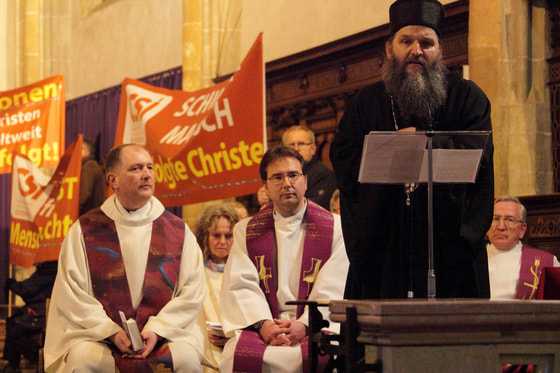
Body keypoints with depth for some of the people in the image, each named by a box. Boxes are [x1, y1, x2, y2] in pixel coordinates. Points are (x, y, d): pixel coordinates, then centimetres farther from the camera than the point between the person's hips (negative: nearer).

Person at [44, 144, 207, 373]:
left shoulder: (178, 231, 8)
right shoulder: (85, 230, 5)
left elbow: (192, 291, 2)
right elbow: (73, 293, -1)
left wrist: (157, 330, -12)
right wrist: (112, 332, -14)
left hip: (165, 330, 1)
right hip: (98, 332, -1)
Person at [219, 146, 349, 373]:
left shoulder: (334, 227, 11)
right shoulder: (246, 231, 17)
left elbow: (334, 288, 1)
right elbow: (240, 286, 4)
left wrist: (305, 324, -16)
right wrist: (263, 324, -16)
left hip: (315, 326, -1)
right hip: (263, 327, 1)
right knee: (236, 354, -32)